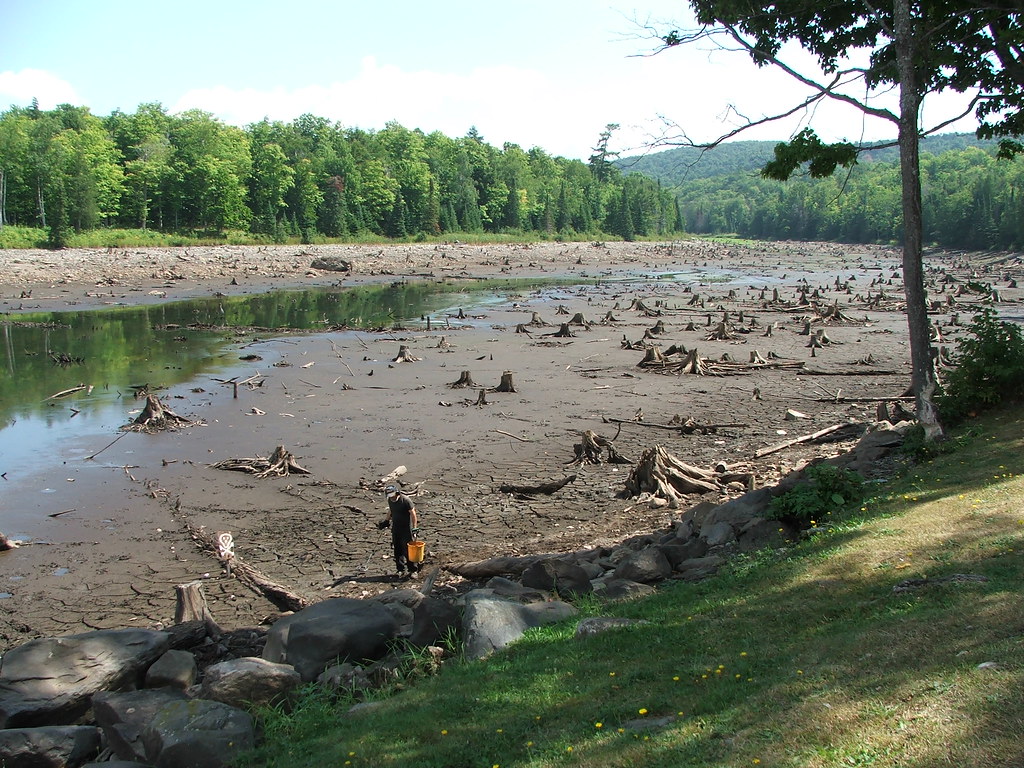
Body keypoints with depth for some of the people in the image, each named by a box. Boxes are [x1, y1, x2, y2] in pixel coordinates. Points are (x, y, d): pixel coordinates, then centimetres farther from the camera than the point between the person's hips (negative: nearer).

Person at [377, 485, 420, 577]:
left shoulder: (406, 500, -17)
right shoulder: (390, 501, 4)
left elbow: (413, 514, -15)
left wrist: (414, 528, -20)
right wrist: (386, 521, 24)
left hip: (406, 528, -6)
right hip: (396, 528, 6)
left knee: (408, 550, -6)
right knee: (397, 550, 8)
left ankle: (413, 570, 2)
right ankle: (400, 569, 19)